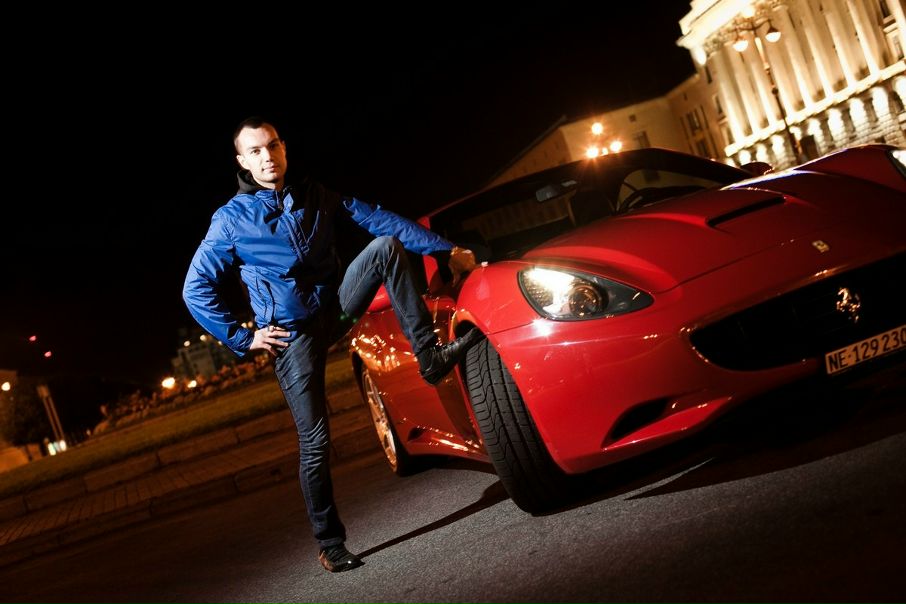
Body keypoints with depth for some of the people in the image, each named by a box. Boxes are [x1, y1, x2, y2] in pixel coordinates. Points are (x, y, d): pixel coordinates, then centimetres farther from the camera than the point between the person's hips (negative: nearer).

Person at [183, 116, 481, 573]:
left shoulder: (316, 196, 7)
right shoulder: (231, 220, -3)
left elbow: (378, 220, 0)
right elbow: (196, 289, -1)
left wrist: (445, 250, -6)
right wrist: (243, 338, -6)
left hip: (337, 305, 3)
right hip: (291, 334, -3)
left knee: (386, 246, -19)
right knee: (314, 441, -8)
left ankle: (429, 356, -21)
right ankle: (329, 542, 10)